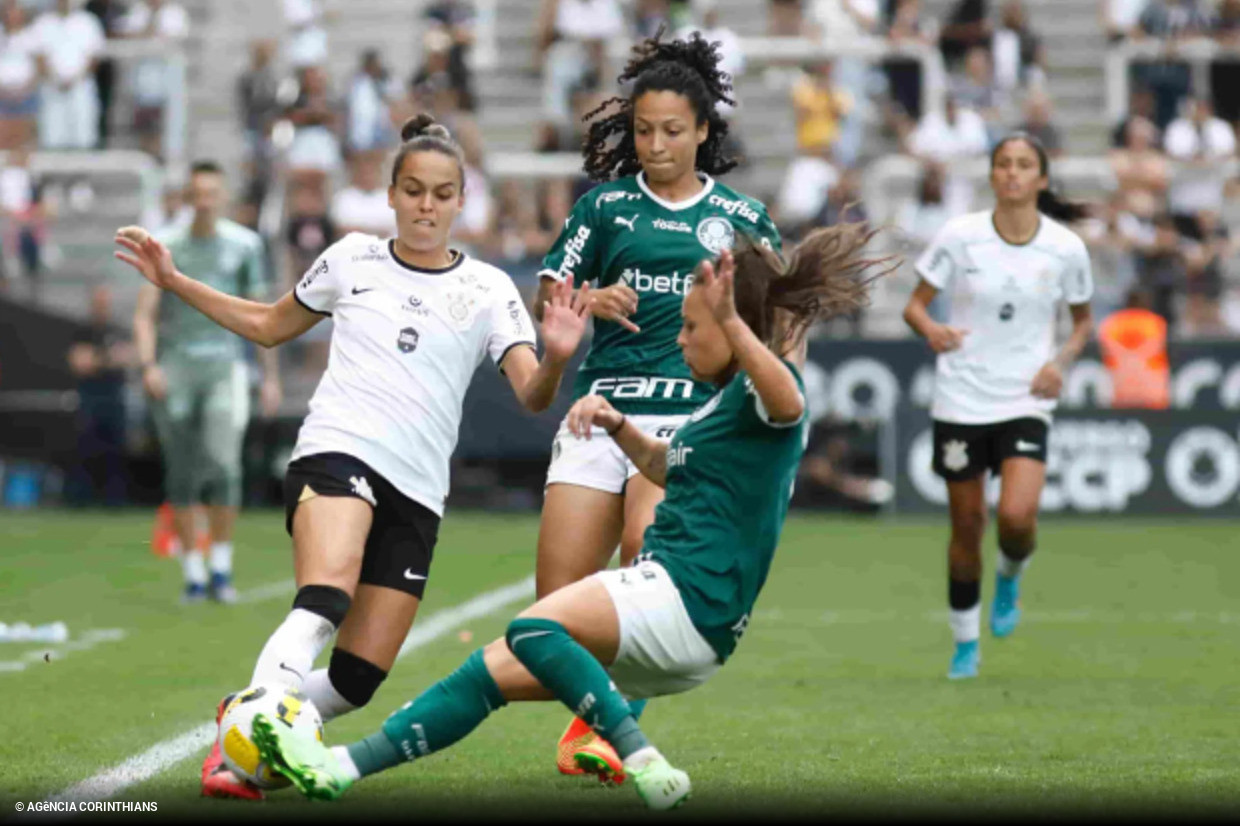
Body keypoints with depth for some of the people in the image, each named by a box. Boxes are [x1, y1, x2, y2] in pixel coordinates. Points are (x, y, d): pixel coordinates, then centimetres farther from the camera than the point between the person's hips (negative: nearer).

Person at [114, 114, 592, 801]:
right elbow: (269, 325, 27)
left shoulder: (487, 290, 8)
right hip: (336, 453, -2)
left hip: (416, 491, 2)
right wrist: (175, 283, 20)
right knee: (324, 599, -34)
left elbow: (531, 395, -3)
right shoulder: (352, 260, 11)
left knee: (356, 680, -4)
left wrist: (556, 357, -26)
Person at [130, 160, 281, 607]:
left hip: (224, 366, 0)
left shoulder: (244, 244, 5)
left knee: (223, 466, -13)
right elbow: (145, 314, -1)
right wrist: (148, 365, -16)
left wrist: (271, 375, 12)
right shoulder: (166, 245, 2)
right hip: (175, 367, 0)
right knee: (182, 475, 1)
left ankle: (221, 567, 0)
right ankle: (193, 573, 10)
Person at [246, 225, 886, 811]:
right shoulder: (725, 400, 22)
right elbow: (668, 469, 40)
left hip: (689, 603, -10)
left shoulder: (761, 386, -8)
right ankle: (339, 767, 9)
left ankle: (642, 762, -30)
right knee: (492, 670, 9)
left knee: (532, 628, -31)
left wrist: (732, 323, -49)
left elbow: (789, 401, -35)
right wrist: (617, 427, 22)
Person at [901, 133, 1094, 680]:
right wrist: (930, 329, -21)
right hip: (960, 401, 0)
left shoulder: (1066, 248, -3)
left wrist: (1062, 360, -6)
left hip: (1026, 403, 0)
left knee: (1017, 516, -20)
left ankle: (1009, 577, 16)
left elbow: (1083, 320, 13)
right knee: (966, 525, 6)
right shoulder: (960, 235, -6)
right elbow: (915, 303, 1)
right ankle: (966, 644, 25)